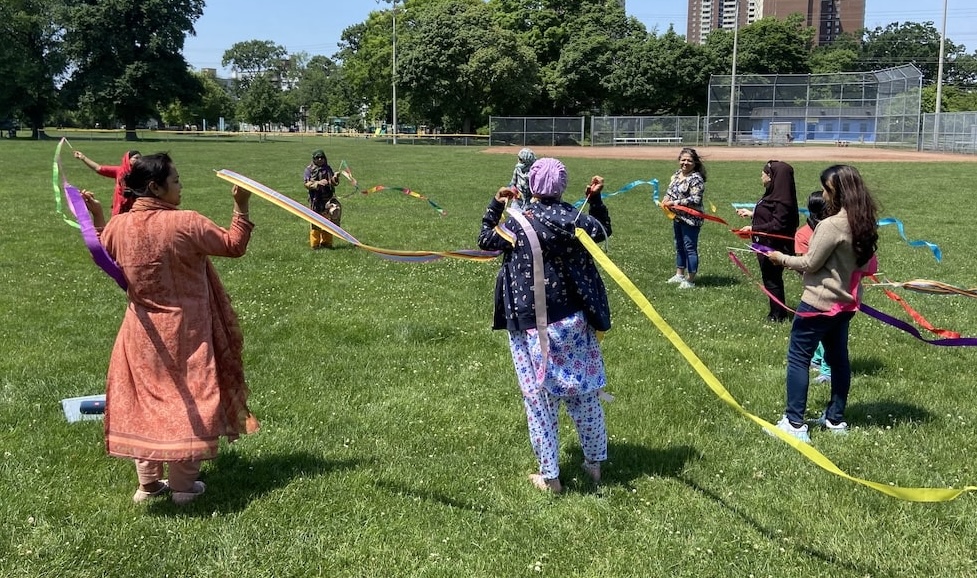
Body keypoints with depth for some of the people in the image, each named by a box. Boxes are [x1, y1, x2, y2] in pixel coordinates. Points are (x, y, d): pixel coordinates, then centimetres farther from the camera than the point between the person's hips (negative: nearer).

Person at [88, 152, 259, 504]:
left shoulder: (118, 225, -6)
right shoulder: (186, 224, -19)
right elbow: (234, 246, -10)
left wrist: (96, 219, 21)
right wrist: (241, 206, -6)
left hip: (142, 333, 4)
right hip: (185, 333, -4)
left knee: (144, 401, 17)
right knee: (186, 400, 9)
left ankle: (148, 483, 25)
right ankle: (183, 485, 18)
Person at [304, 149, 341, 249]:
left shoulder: (328, 168, 12)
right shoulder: (309, 169, 0)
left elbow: (334, 183, 13)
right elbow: (307, 184, -8)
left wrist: (335, 178, -9)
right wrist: (318, 183, -23)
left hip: (328, 198, 4)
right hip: (315, 200, -4)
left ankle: (326, 243, 16)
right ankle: (314, 243, 8)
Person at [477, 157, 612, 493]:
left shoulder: (517, 223, -10)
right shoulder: (572, 218, -3)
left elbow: (486, 241, 7)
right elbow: (603, 230, 17)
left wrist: (495, 206, 14)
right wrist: (596, 198, 21)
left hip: (532, 326, -3)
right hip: (573, 321, 3)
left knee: (540, 399, 6)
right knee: (584, 393, 15)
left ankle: (549, 476, 11)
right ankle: (594, 463, 27)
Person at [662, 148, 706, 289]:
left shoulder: (696, 179, -17)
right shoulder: (677, 174, 9)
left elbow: (695, 200, -23)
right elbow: (671, 189, 20)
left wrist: (675, 202, -23)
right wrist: (666, 198, -2)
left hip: (690, 219, -9)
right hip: (677, 217, 9)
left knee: (690, 248, -2)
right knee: (679, 246, 20)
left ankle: (690, 280, 6)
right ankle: (679, 274, 35)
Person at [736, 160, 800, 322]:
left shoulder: (781, 200, -23)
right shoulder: (773, 194, 5)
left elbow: (777, 225, -27)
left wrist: (754, 229, -23)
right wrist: (751, 213, 21)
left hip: (774, 247, -10)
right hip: (767, 245, 10)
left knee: (772, 279, 3)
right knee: (771, 278, 18)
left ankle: (778, 314, 16)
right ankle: (778, 312, 30)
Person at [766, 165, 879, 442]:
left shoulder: (831, 225, -23)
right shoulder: (864, 224, 3)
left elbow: (809, 264, -16)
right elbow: (867, 265, 14)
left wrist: (781, 258, -1)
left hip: (820, 302, -9)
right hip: (845, 302, 9)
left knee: (798, 358, -1)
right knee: (838, 358, 17)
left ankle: (795, 424, 0)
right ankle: (835, 418, 28)